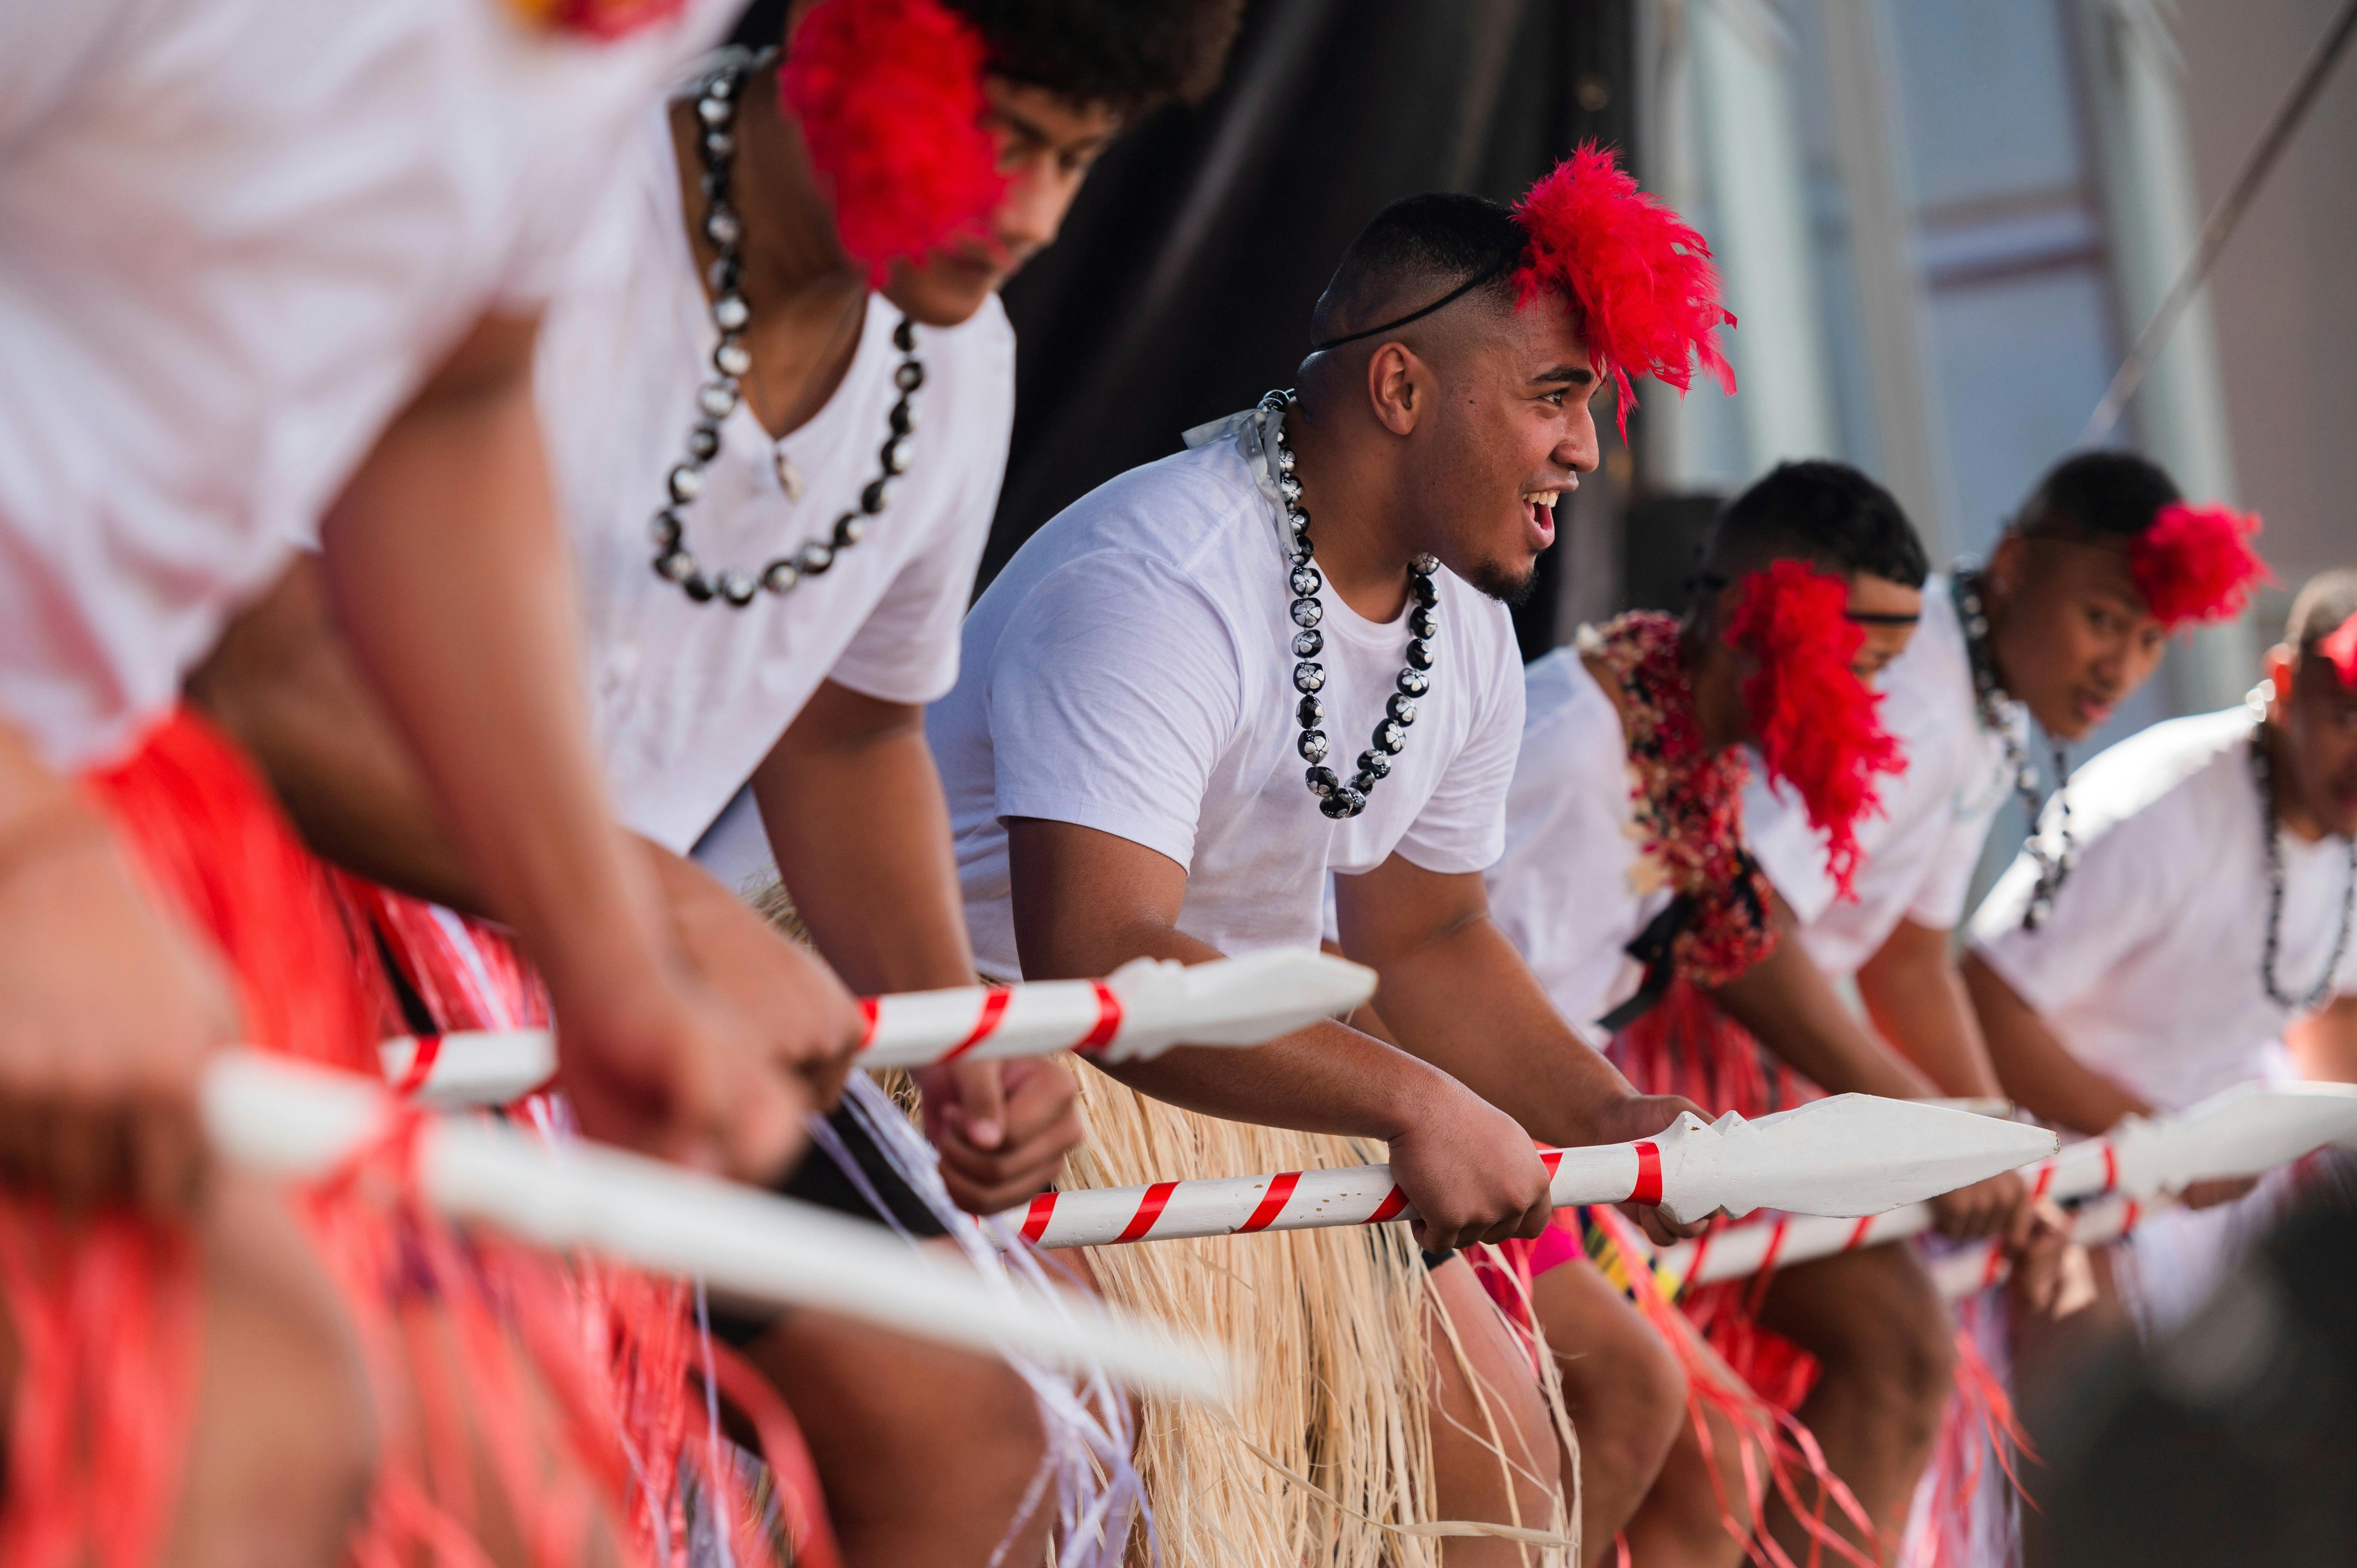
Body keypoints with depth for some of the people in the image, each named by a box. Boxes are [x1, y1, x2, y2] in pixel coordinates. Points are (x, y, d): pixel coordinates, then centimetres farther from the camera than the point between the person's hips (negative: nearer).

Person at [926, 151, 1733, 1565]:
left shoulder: (1468, 631, 4)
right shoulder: (1158, 590, -28)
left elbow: (1426, 935, 14)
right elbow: (1097, 965, -37)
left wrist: (1606, 1117, -2)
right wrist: (1414, 1102, -40)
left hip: (1245, 1077, 9)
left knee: (1494, 1442, 9)